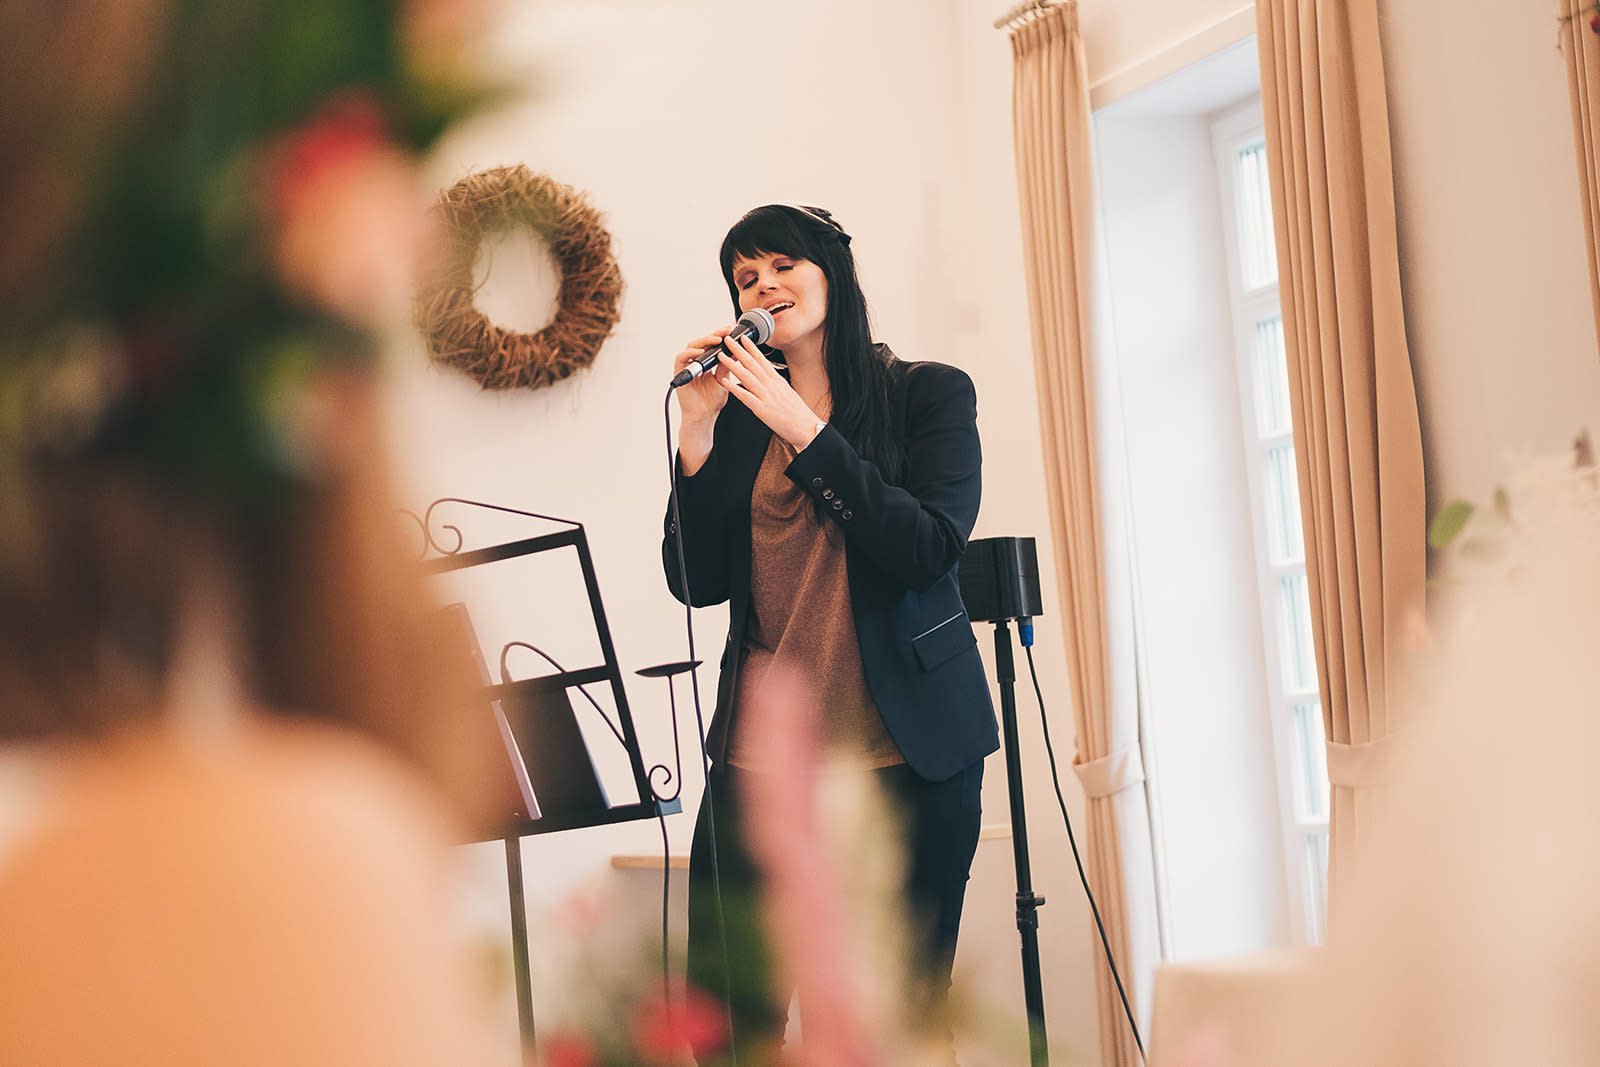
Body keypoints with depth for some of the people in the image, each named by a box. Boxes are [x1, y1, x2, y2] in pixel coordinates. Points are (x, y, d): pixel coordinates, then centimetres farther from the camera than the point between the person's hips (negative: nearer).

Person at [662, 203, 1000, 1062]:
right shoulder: (742, 416, 13)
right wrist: (698, 430, -4)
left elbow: (929, 548, -11)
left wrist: (804, 429, -14)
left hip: (902, 756, -2)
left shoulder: (930, 394, 4)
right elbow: (696, 581, 5)